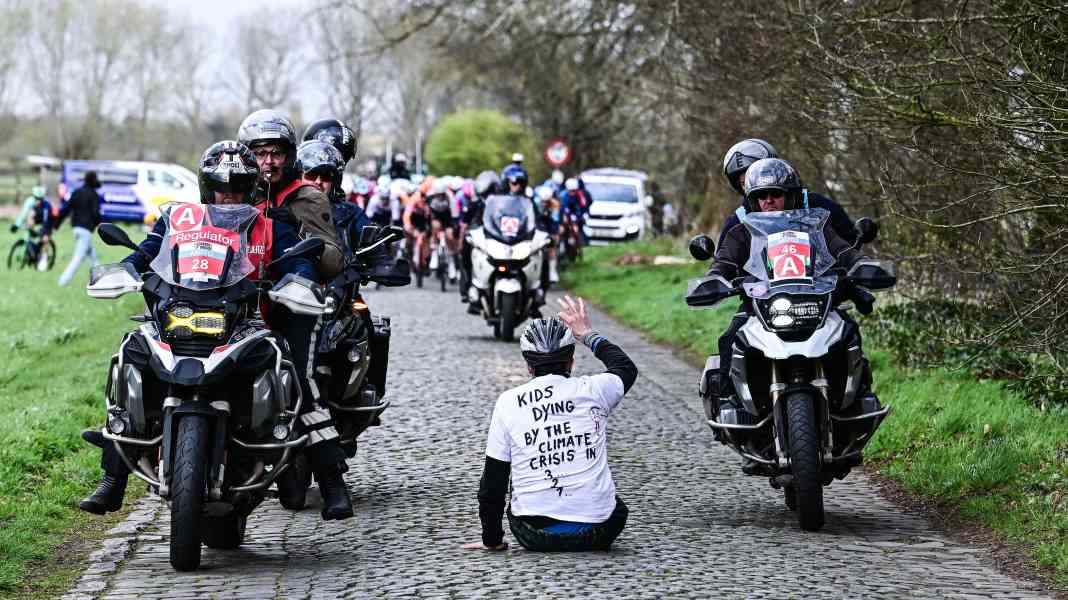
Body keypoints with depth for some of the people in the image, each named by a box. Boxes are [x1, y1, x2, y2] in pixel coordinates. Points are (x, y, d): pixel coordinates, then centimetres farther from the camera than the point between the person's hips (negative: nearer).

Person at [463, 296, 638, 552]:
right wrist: (588, 335, 34)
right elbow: (627, 368, 24)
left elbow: (493, 482, 2)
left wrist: (492, 540, 13)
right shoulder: (592, 390, -2)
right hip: (596, 534, 1)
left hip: (534, 536, 0)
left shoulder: (508, 402, -2)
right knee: (615, 508, 33)